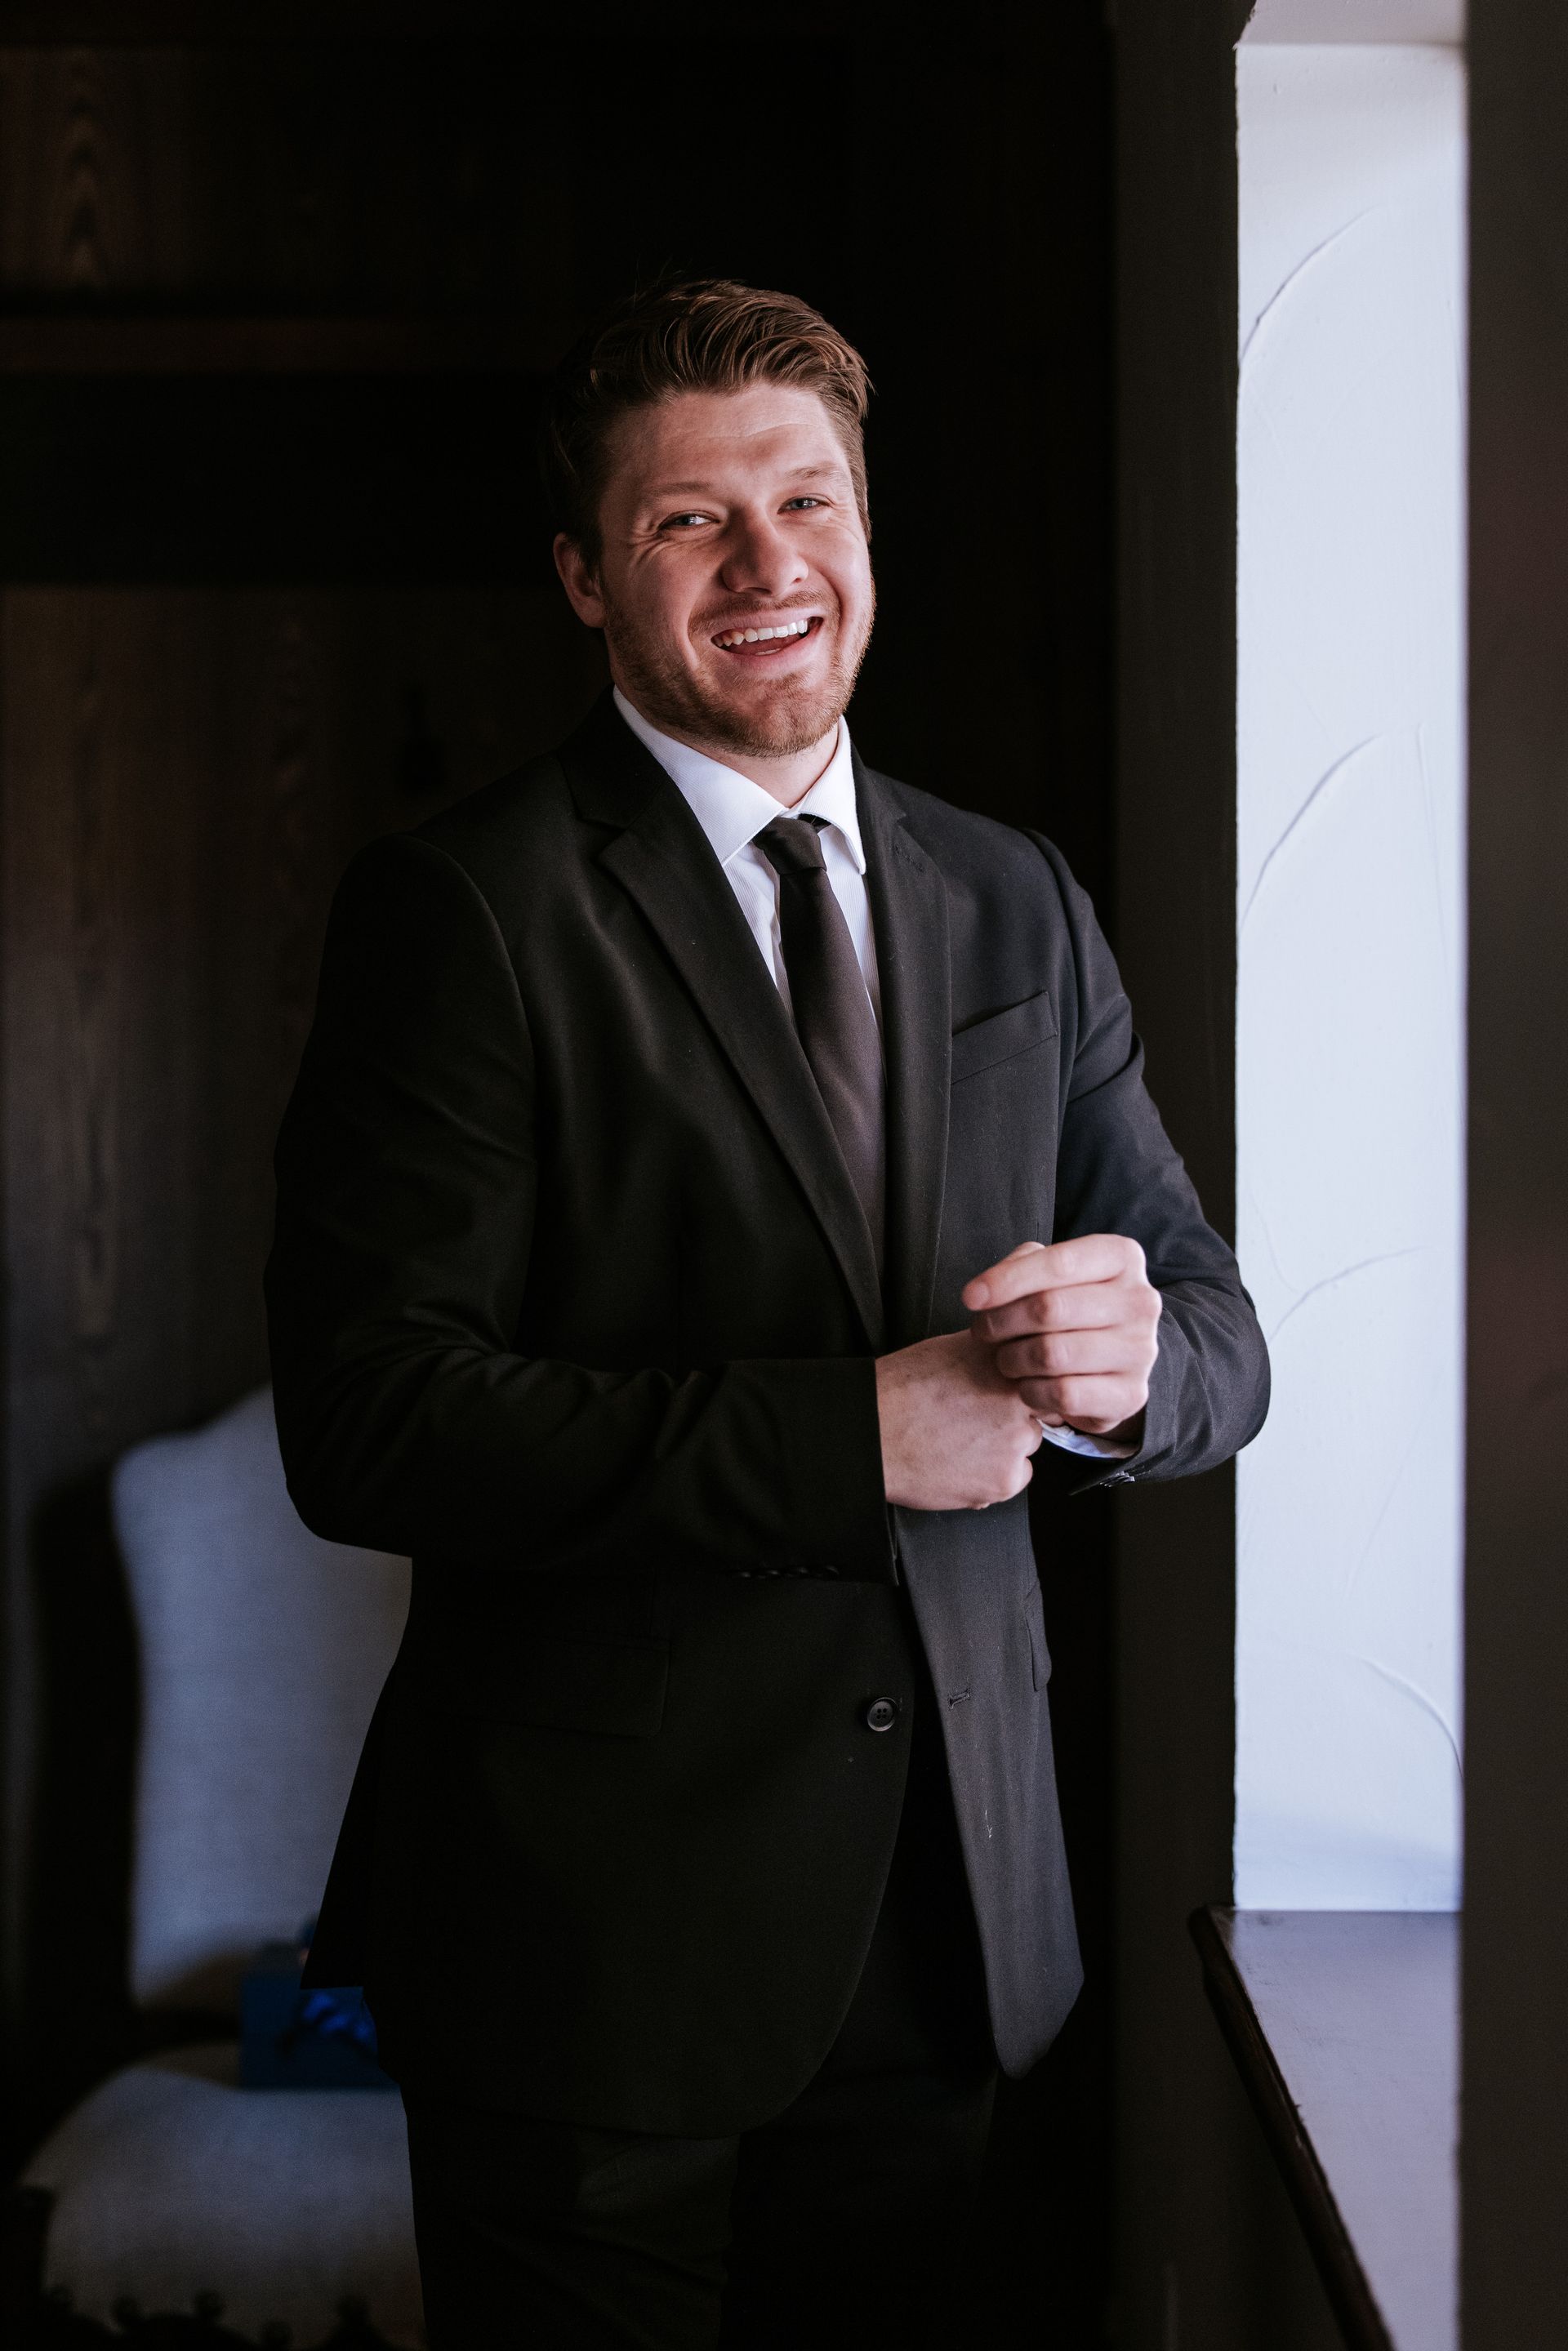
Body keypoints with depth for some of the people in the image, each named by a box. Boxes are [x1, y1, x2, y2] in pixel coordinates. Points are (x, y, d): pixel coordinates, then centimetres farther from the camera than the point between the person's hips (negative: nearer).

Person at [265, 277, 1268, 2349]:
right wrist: (850, 1434, -21)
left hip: (947, 1922, 5)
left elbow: (1216, 1330, 10)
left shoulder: (1018, 911, 9)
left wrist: (1127, 1362, -15)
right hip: (600, 1929, -5)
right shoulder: (467, 912, -9)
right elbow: (365, 1421, -17)